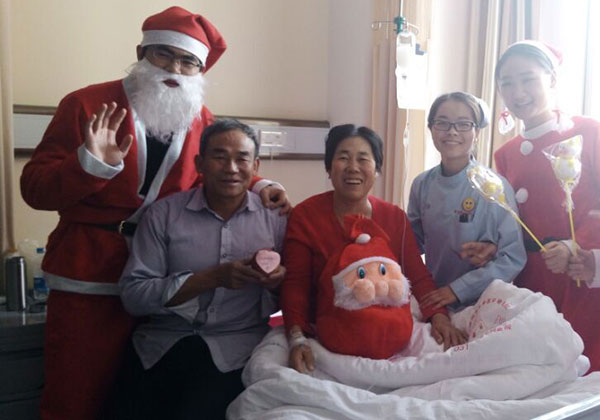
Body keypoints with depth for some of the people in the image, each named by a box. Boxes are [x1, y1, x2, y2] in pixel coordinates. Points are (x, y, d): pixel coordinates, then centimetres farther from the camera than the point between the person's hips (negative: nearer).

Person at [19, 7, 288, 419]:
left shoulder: (203, 122, 5)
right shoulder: (86, 105, -6)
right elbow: (35, 188, -9)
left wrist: (260, 186, -2)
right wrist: (90, 165, -26)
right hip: (89, 283, -3)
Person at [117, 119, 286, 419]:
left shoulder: (276, 217, 3)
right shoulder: (164, 213, 0)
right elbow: (132, 295, -7)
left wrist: (277, 283, -16)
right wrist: (213, 277, -17)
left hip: (237, 344, 0)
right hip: (166, 340, 1)